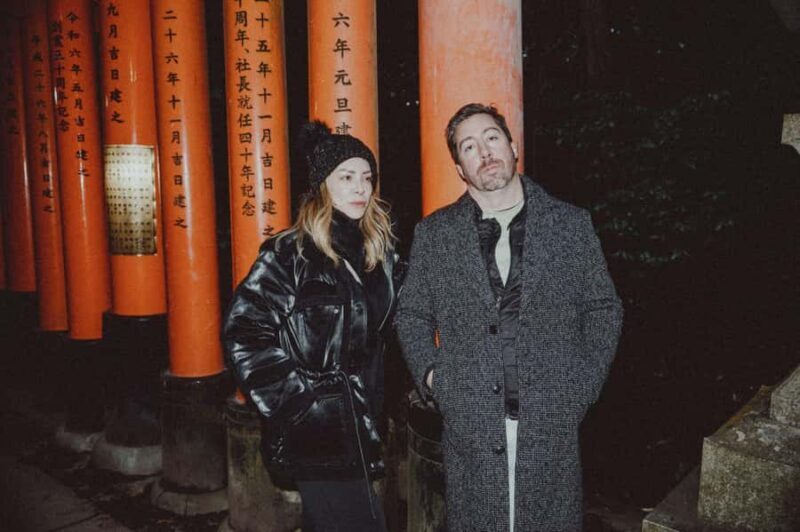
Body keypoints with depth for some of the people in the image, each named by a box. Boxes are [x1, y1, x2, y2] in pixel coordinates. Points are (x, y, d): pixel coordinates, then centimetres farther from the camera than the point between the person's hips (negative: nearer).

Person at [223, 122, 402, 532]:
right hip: (315, 432, -6)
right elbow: (243, 333, -16)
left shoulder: (380, 251, 6)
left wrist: (376, 399, 12)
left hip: (362, 426, 6)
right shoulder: (291, 254, -12)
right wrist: (297, 399, -15)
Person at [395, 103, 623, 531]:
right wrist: (431, 375, -1)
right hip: (469, 423, 0)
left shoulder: (571, 223, 3)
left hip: (552, 420, 0)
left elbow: (603, 308, 9)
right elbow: (412, 314, 11)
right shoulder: (434, 234, 3)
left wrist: (585, 384, 1)